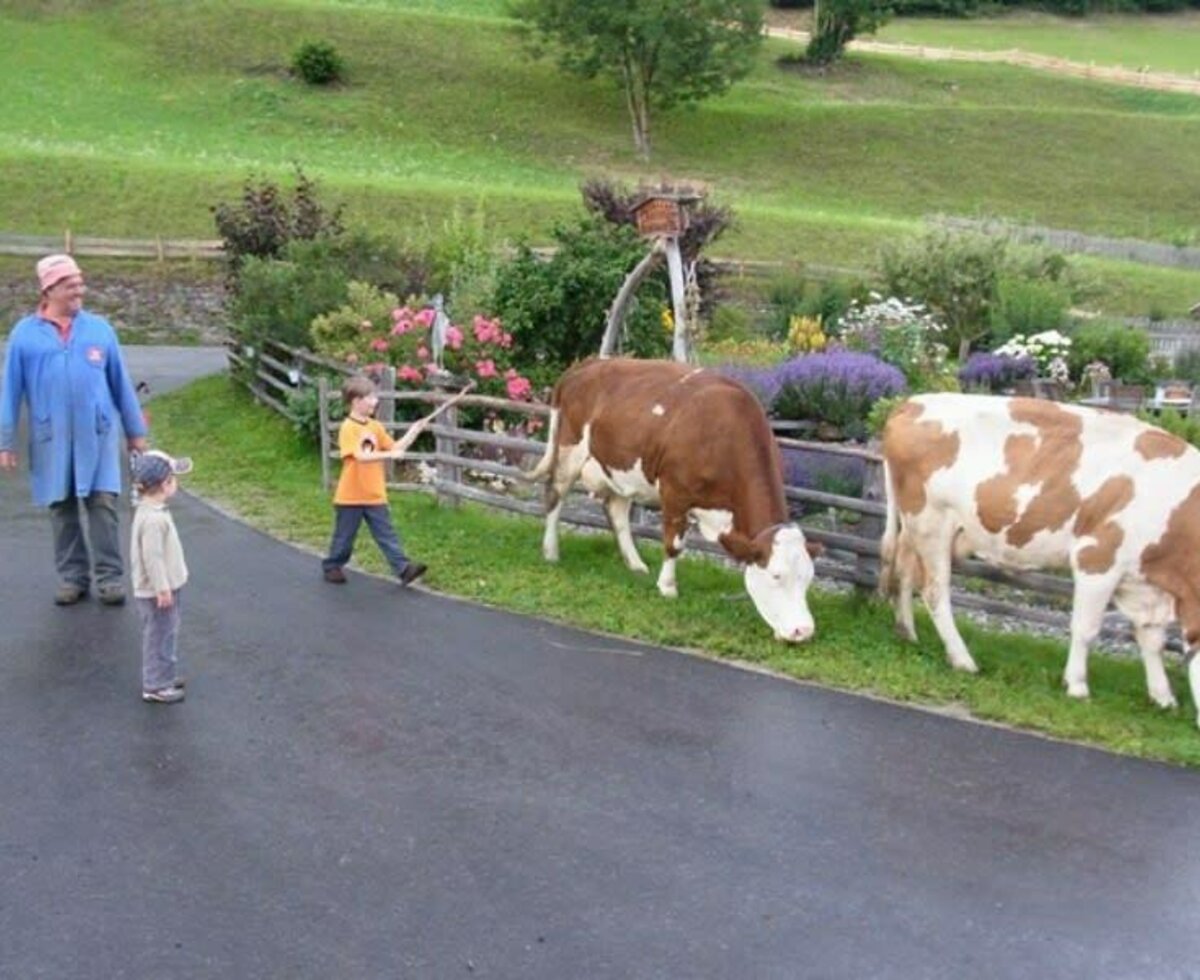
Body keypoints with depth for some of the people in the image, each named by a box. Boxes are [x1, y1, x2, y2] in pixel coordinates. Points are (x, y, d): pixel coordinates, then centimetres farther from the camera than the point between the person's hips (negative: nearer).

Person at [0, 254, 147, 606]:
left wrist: (135, 431, 9)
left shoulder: (99, 328, 2)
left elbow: (121, 384, 7)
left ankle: (110, 577, 7)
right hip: (52, 438, 0)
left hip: (97, 434, 0)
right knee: (61, 508, 8)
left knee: (103, 504, -1)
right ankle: (72, 576, 19)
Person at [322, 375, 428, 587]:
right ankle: (331, 567, 28)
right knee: (344, 537, 10)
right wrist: (389, 455, -34)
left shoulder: (375, 427, 7)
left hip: (375, 495, 5)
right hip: (351, 497, -5)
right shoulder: (348, 428, -15)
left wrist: (413, 432, -2)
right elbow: (361, 456, -27)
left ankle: (403, 569, -4)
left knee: (387, 535, 1)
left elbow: (395, 448, 9)